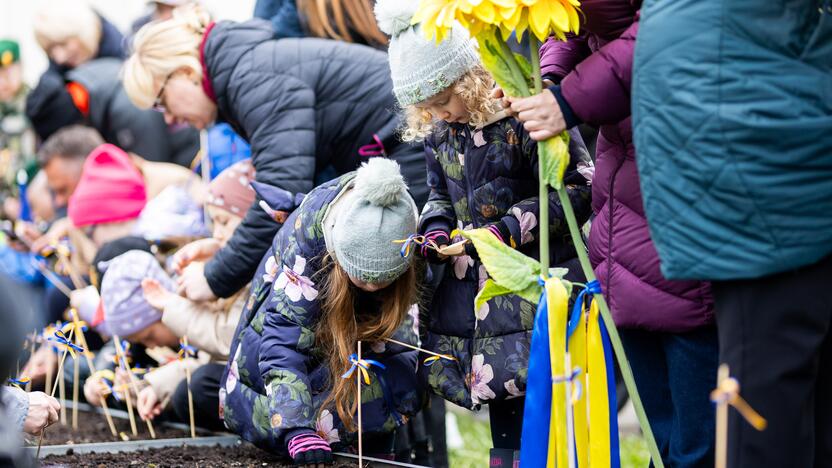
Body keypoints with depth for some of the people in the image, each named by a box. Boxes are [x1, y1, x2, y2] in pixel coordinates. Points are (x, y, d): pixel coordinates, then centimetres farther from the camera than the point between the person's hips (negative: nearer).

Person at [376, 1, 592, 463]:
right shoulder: (436, 131, 7)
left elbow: (576, 190, -16)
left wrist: (509, 228, -20)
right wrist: (435, 227, 0)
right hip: (474, 277, 7)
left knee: (535, 375, -12)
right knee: (497, 377, 10)